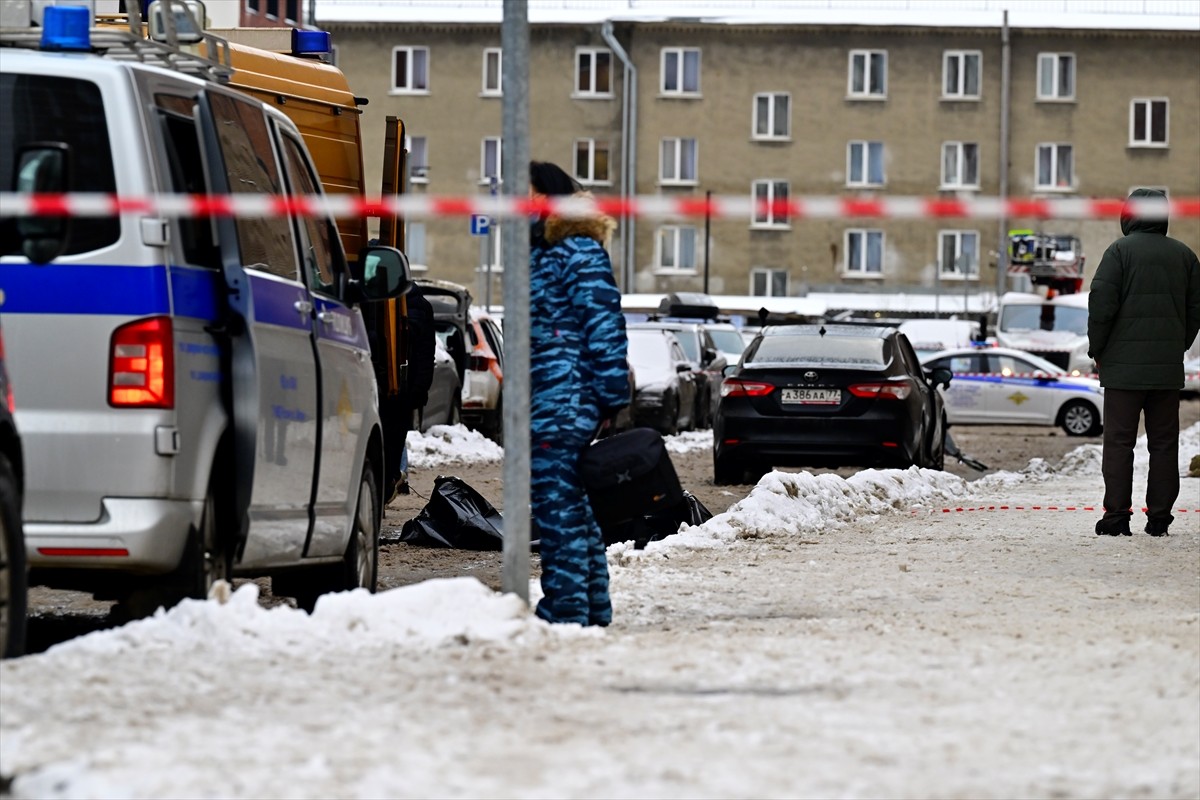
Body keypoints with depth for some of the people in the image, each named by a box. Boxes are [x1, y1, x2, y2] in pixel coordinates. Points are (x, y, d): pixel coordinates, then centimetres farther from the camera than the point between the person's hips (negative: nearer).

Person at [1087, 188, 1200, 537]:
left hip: (1124, 364, -4)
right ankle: (1159, 517, 6)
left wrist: (1097, 350, 0)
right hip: (1168, 369, 4)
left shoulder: (1120, 250, -6)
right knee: (1164, 442, 8)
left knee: (1119, 441, -1)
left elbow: (1101, 303, -11)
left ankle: (1116, 515, -5)